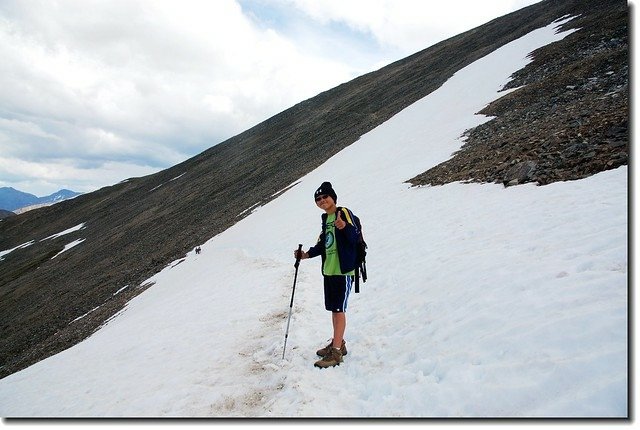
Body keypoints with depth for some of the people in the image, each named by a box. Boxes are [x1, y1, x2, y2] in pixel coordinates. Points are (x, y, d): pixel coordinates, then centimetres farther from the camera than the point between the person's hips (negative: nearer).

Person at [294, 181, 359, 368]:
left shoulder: (344, 212, -8)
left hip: (343, 270, -8)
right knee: (333, 309, 15)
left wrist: (345, 226, -36)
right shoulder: (325, 218, 15)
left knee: (339, 309, -7)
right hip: (329, 270, 8)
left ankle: (336, 352, -2)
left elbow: (354, 238, -18)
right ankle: (338, 343, 29)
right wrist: (307, 254, 12)